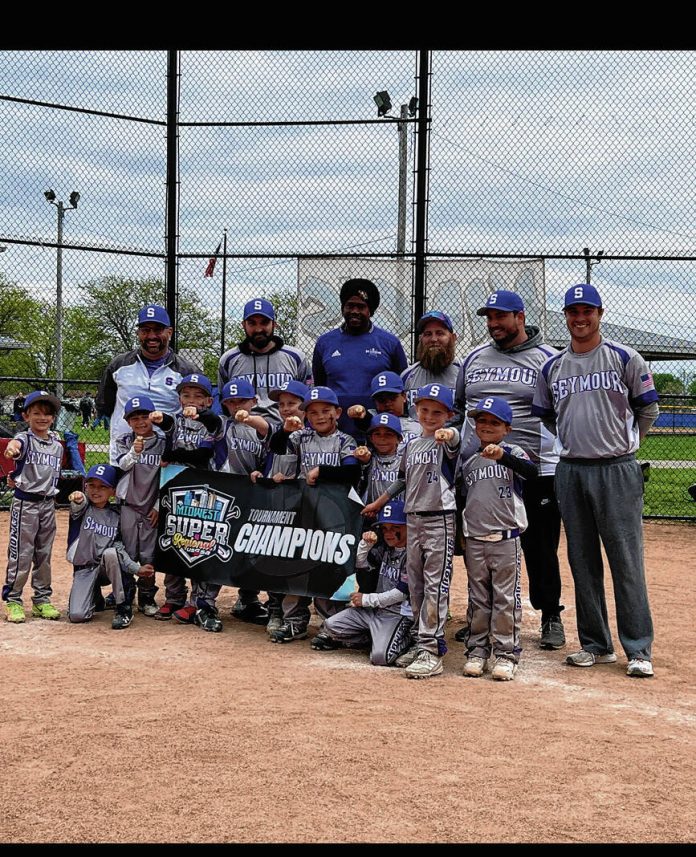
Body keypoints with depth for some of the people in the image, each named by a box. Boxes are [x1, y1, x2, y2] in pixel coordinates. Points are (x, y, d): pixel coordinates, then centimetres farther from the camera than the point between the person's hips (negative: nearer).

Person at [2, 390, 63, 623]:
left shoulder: (57, 445, 8)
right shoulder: (25, 438, -9)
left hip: (48, 503, 5)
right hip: (24, 503, -5)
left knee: (44, 554, 12)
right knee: (20, 554, -3)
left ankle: (42, 599, 21)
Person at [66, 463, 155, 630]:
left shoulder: (116, 516, 2)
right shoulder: (83, 507, -3)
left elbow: (119, 549, -2)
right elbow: (77, 507, -29)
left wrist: (137, 568, -17)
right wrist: (78, 499, -54)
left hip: (108, 567, 0)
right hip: (83, 569, 0)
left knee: (110, 553, -35)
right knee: (77, 615, -20)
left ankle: (124, 609, -22)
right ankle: (95, 598, 19)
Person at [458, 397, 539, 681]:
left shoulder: (513, 453, -3)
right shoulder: (468, 462, 11)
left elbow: (532, 472, -24)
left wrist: (501, 456, -37)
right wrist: (460, 535, 15)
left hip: (506, 538, -4)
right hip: (474, 540, 4)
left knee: (506, 598, 1)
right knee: (477, 598, 11)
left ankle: (506, 653, 8)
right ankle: (477, 650, 19)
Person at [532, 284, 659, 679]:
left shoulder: (625, 358, 0)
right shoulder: (551, 367, 10)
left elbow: (648, 409, 6)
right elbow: (545, 417, 19)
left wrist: (623, 444, 7)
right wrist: (575, 444, 12)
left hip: (617, 471, -4)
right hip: (570, 472, 4)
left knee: (627, 561, -5)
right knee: (582, 562, 9)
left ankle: (639, 650, 1)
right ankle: (597, 645, 19)